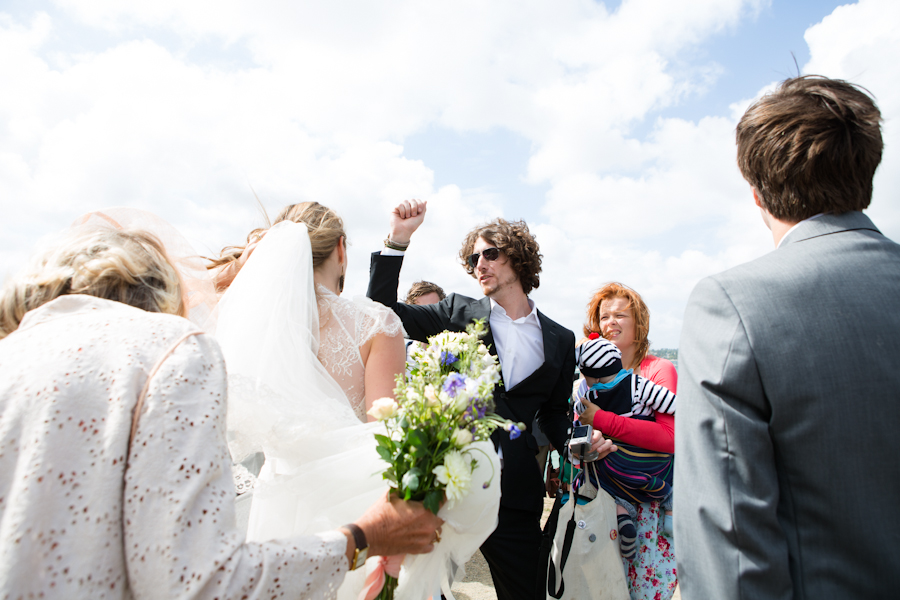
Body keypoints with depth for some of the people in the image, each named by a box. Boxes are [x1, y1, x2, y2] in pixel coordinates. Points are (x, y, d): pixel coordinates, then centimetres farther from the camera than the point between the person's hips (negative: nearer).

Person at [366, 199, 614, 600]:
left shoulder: (560, 340, 6)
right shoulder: (458, 312, 1)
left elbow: (553, 412, 13)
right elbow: (383, 308, -4)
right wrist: (398, 239, -13)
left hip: (514, 492, 2)